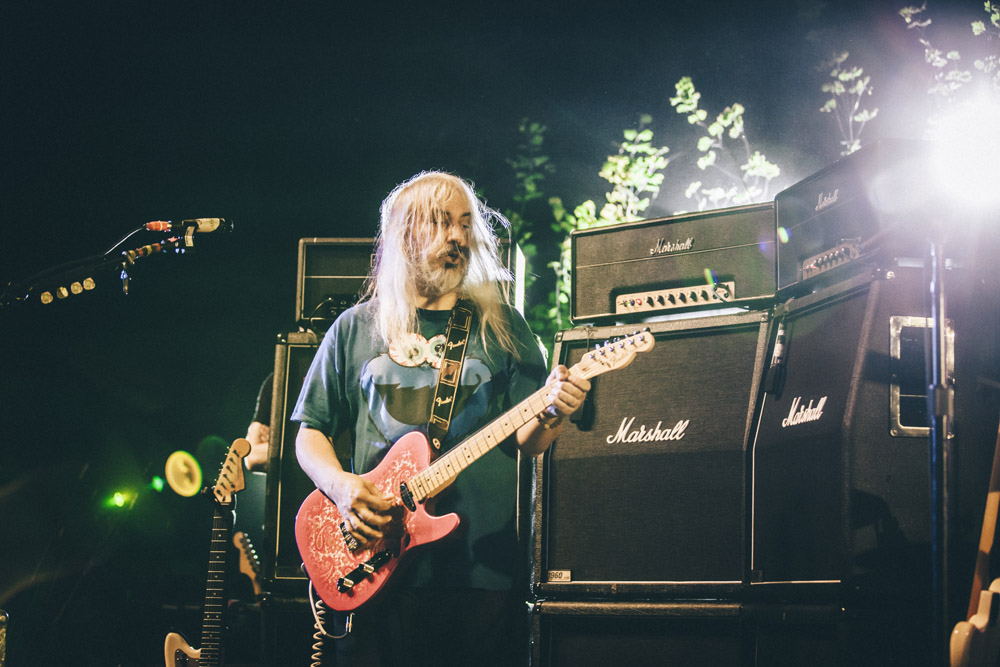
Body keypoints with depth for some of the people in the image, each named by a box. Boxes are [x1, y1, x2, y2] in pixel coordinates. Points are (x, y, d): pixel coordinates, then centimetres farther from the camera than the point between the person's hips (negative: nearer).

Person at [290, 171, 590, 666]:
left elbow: (525, 440, 6)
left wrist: (550, 415, -16)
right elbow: (311, 433, 13)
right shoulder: (356, 328, 11)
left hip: (483, 570, 0)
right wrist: (340, 485, -7)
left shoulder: (501, 326, 11)